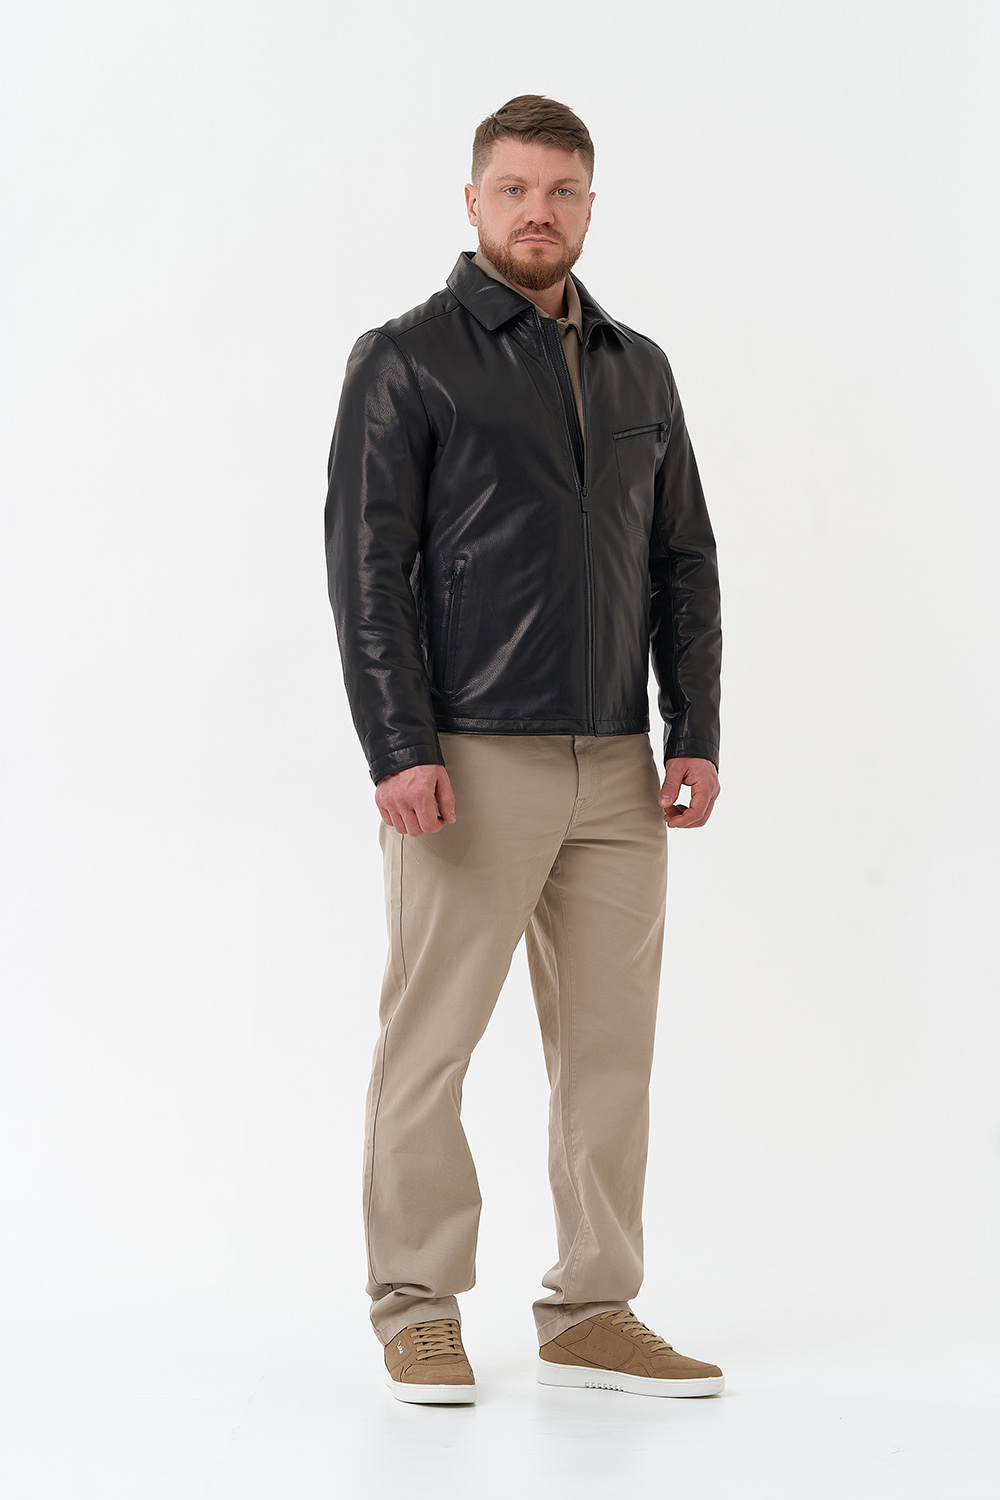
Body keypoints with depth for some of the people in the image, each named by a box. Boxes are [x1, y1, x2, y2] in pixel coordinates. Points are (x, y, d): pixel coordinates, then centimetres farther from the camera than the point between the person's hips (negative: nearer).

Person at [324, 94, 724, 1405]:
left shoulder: (639, 369, 14)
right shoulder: (406, 359, -2)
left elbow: (684, 562, 15)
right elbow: (365, 565, -8)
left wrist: (694, 736, 5)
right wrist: (398, 751, -16)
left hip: (616, 770, 5)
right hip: (470, 762, -5)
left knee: (610, 1045, 6)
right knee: (430, 1043, 0)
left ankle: (592, 1316, 15)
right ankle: (419, 1311, 12)